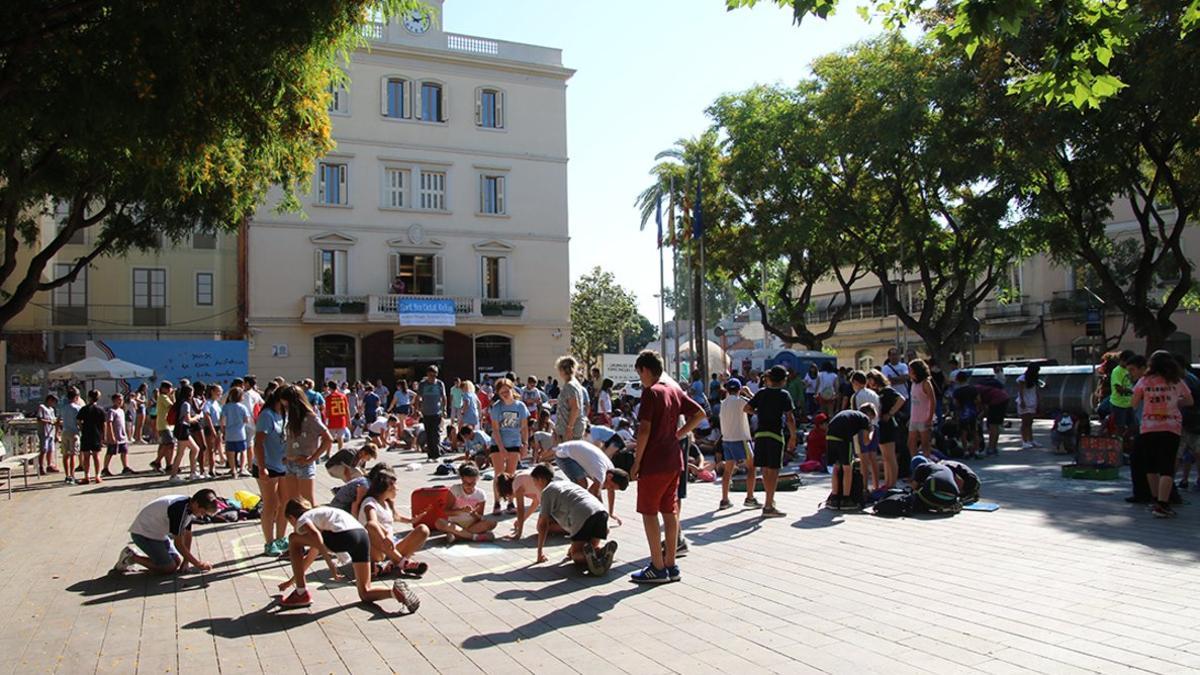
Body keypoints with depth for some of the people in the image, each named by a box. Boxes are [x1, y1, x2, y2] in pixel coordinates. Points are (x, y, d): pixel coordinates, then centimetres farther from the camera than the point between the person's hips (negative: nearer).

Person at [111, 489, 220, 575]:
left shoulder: (189, 506, -5)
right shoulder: (179, 509, -33)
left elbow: (187, 535, 5)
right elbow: (178, 544, -27)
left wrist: (186, 561, 1)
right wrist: (198, 563, -23)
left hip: (158, 533, 9)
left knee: (177, 561, 6)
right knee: (169, 567, -13)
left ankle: (132, 556, 14)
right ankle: (132, 557, 1)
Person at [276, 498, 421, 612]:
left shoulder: (302, 520, 16)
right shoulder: (316, 514, 41)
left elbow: (316, 535, -10)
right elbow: (310, 556, 50)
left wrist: (329, 563, -9)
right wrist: (292, 580, 58)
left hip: (343, 535, -8)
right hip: (363, 534, 8)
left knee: (293, 540, 17)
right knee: (365, 594, 15)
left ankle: (301, 594, 17)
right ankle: (395, 591, -15)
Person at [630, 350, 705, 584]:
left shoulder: (650, 392, -13)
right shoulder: (675, 390, 10)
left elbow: (644, 429, -18)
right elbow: (699, 413, 14)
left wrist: (636, 463, -13)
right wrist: (679, 434, 12)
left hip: (653, 462, -8)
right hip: (673, 461, 8)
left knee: (649, 513, 1)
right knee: (669, 511, 12)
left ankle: (658, 568, 3)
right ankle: (671, 565, 17)